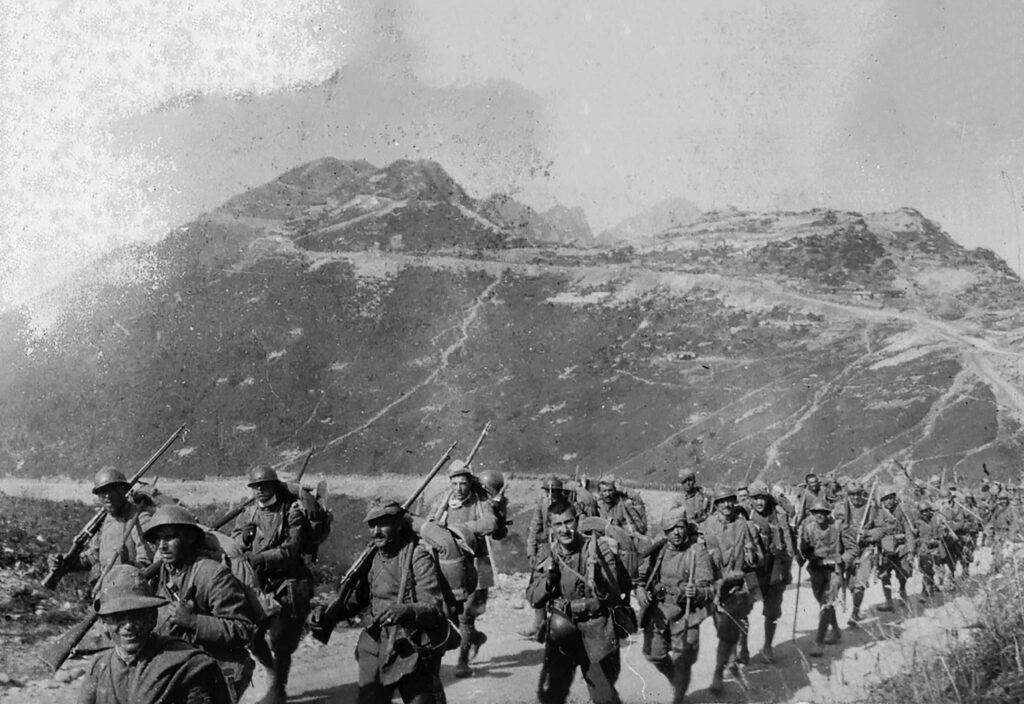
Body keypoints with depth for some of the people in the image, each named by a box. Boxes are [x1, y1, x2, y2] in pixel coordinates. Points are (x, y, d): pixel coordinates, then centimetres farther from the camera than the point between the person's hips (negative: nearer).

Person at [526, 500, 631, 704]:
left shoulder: (599, 549, -9)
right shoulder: (549, 557, 3)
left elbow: (611, 597, -13)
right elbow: (533, 599, 3)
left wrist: (597, 577, -31)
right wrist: (548, 579, -13)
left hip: (596, 633, -3)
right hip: (561, 631, 3)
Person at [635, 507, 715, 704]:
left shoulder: (698, 551, -13)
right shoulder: (658, 549, -2)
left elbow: (709, 589, -15)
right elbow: (642, 575, 11)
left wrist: (697, 592, -37)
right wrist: (641, 590, -9)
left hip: (685, 613, -3)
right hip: (657, 610, 4)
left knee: (682, 662, 2)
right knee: (654, 654, 8)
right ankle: (675, 680, 39)